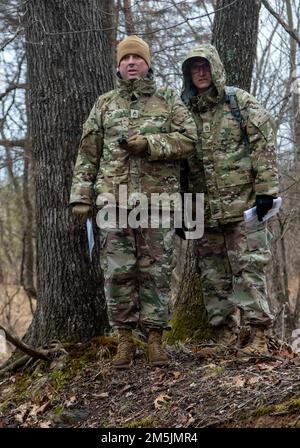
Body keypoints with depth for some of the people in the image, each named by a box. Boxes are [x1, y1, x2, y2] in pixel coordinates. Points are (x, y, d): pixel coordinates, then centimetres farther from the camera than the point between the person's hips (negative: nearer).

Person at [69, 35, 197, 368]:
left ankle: (155, 338, 9)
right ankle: (125, 338, 11)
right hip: (114, 200, 1)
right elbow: (87, 153, 10)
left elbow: (188, 140, 0)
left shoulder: (169, 102, 10)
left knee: (156, 271, 1)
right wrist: (81, 196, 3)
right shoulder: (105, 104, 13)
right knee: (117, 272, 0)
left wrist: (149, 143, -12)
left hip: (158, 200, -1)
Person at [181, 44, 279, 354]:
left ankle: (255, 333, 1)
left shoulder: (240, 101, 2)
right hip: (205, 209, 5)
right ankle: (225, 334, 16)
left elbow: (264, 143, -4)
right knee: (213, 273, 7)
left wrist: (266, 188, -13)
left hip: (243, 201, -4)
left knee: (248, 267, -4)